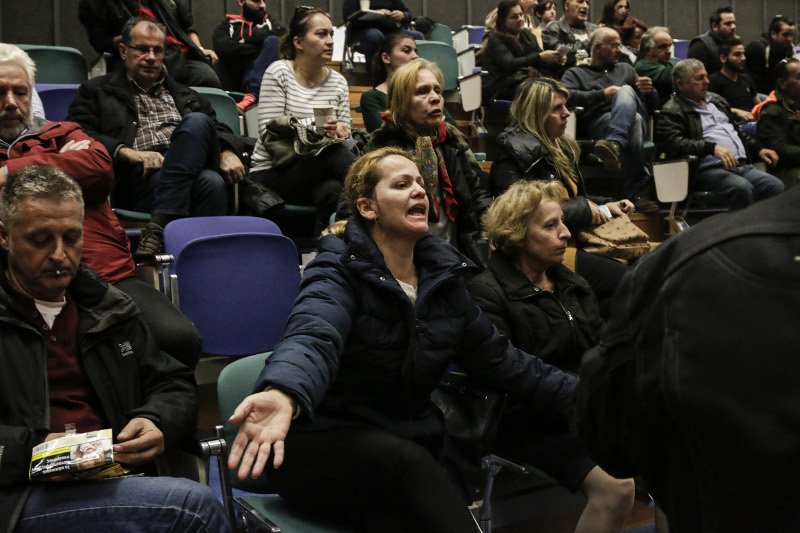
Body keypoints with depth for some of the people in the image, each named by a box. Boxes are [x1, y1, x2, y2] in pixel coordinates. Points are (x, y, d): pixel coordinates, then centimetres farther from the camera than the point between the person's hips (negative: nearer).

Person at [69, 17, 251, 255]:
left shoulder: (183, 95, 34)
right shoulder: (97, 91, 21)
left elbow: (219, 129, 28)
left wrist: (228, 153, 2)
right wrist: (129, 153, -12)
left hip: (191, 171, 4)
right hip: (139, 175, -4)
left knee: (197, 122, -31)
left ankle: (158, 227, -40)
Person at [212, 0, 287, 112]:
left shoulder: (270, 22, 30)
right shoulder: (226, 26, 20)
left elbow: (283, 34, 6)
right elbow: (223, 48, -2)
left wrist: (248, 39, 3)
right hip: (244, 77, -2)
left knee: (272, 41, -26)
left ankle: (252, 95, -40)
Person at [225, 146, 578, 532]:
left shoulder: (441, 275, 7)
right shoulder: (339, 272, -12)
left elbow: (498, 358, 12)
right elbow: (312, 339, -33)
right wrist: (283, 395, -57)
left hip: (408, 446, 5)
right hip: (325, 441, -5)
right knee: (406, 461, -34)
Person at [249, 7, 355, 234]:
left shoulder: (338, 81, 8)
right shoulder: (278, 73, -6)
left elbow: (344, 133, 8)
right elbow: (269, 132, -14)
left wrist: (339, 131, -17)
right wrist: (312, 125, -27)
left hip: (314, 173, 4)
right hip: (271, 172, -4)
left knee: (333, 190, -34)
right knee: (333, 155, -32)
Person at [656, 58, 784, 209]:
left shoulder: (715, 100, 27)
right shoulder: (671, 111, 0)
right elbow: (674, 143, -18)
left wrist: (758, 149, 21)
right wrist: (712, 148, -27)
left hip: (742, 165, 7)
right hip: (709, 169, -7)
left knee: (776, 186, -17)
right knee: (742, 188, -34)